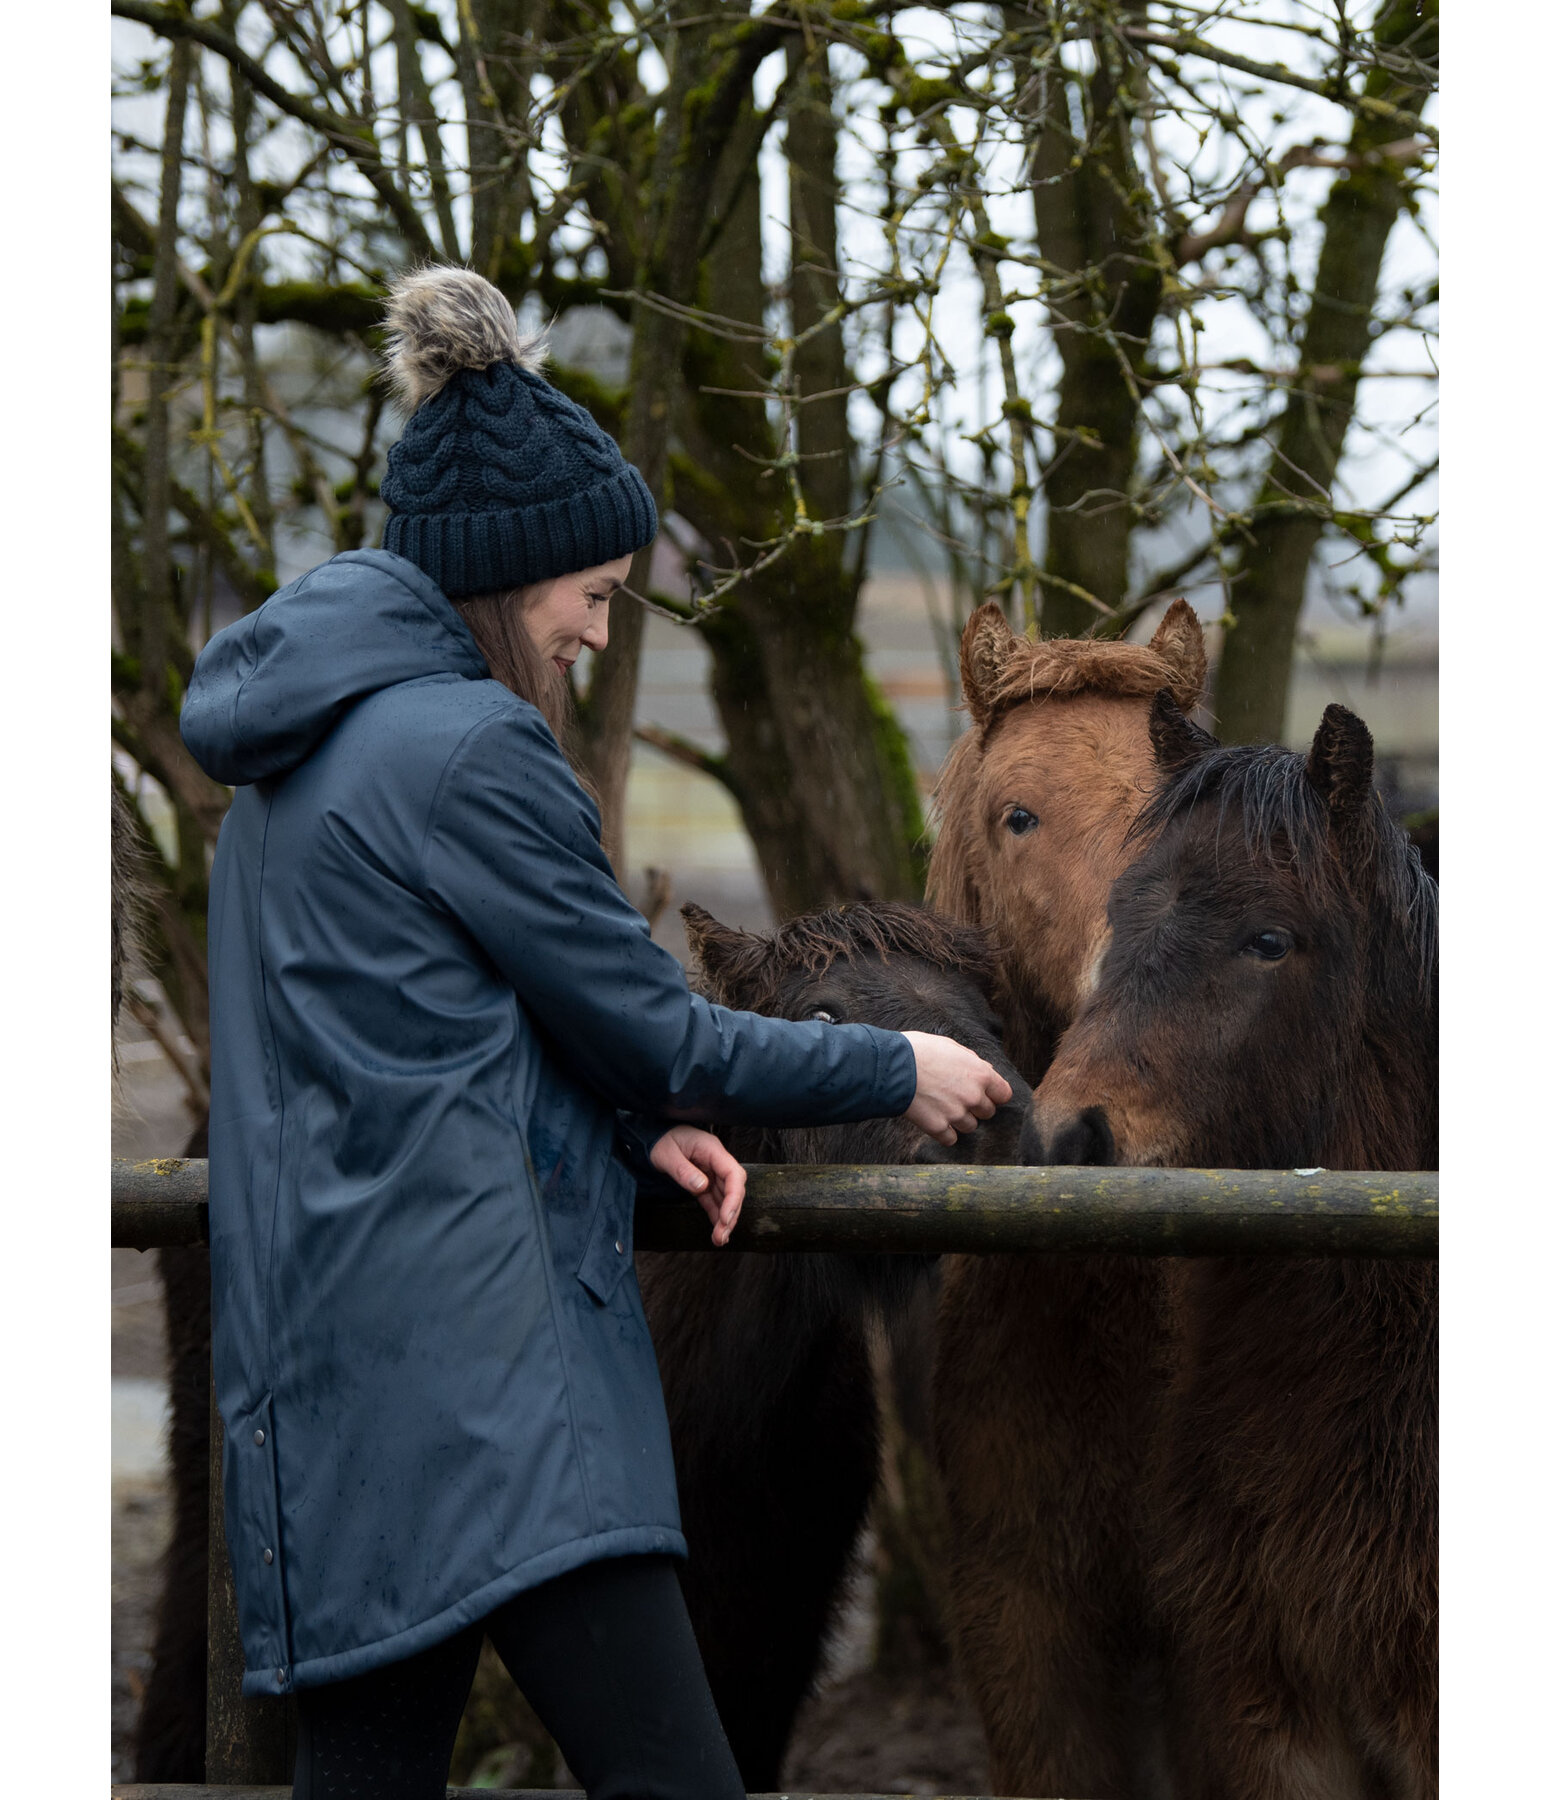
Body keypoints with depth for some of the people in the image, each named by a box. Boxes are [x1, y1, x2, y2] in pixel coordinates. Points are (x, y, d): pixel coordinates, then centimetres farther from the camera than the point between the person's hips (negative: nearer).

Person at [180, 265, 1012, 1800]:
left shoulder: (295, 751, 18)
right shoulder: (468, 750, -11)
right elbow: (645, 1021, -5)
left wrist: (642, 1124, 9)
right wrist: (895, 1072, 8)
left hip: (328, 1369, 10)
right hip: (477, 1357, -10)